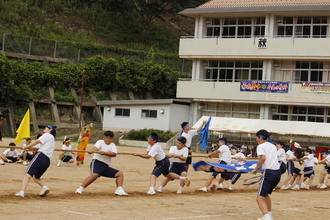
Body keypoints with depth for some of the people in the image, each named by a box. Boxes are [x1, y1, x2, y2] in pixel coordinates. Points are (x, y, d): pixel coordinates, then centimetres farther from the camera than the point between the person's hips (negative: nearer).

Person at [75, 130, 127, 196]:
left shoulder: (113, 145, 12)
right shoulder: (100, 142, 3)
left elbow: (114, 154, -10)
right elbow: (95, 147, -21)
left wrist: (104, 153, -27)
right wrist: (92, 150, -46)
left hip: (105, 166, 6)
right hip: (97, 162, -6)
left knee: (120, 174, 2)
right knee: (95, 174, -34)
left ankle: (119, 190, -6)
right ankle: (80, 189, -36)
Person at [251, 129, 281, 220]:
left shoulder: (261, 146, -2)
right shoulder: (273, 146, 21)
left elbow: (263, 158, -18)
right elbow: (273, 158, 16)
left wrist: (256, 168, -10)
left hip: (269, 172, -8)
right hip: (277, 172, 8)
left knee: (260, 198, -12)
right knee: (266, 194, 29)